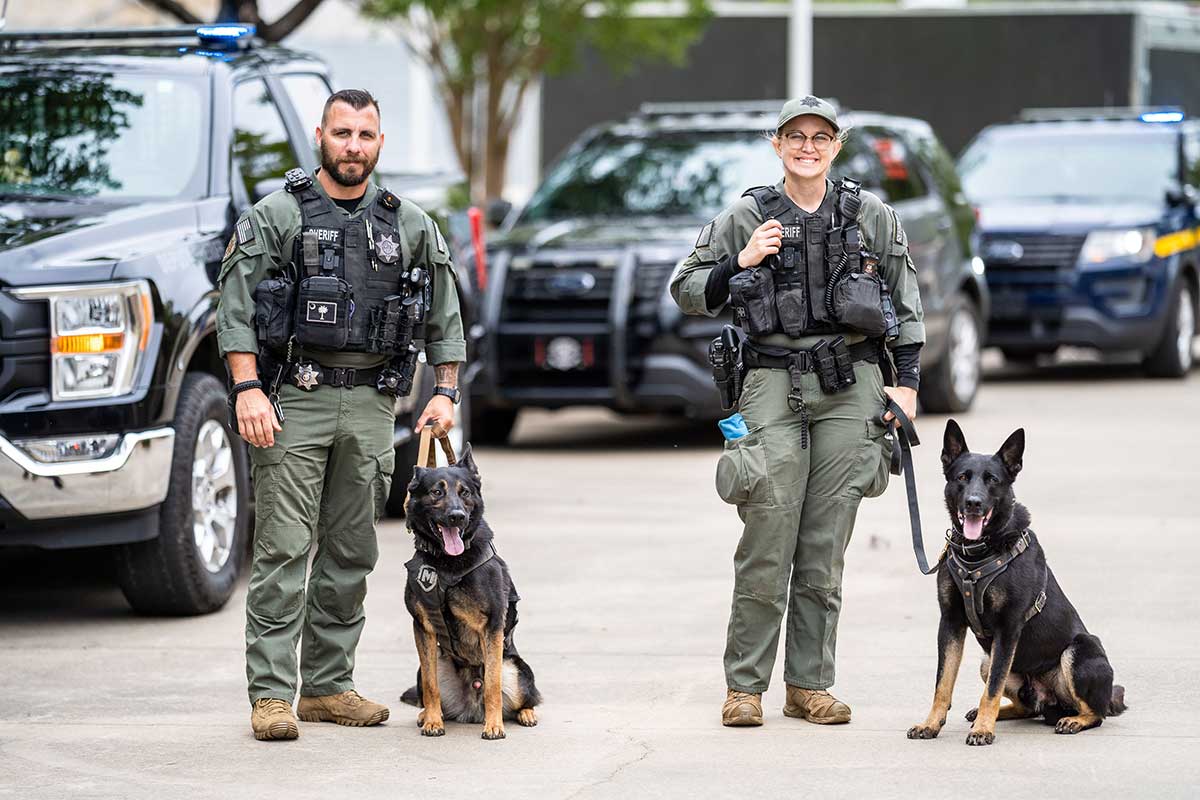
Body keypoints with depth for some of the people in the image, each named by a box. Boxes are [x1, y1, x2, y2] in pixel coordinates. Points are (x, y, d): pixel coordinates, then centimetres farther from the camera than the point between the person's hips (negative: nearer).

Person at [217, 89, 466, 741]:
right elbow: (234, 307, -5)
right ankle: (271, 694, -7)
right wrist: (247, 389, -15)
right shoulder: (276, 216, 0)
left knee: (351, 553, 7)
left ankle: (327, 686, 15)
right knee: (283, 551, -8)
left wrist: (445, 393, 5)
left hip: (371, 403, 4)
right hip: (294, 400, -4)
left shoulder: (410, 226, 11)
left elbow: (444, 315, 15)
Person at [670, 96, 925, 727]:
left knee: (825, 547, 2)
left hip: (850, 389, 2)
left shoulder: (872, 218, 10)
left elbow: (907, 305, 16)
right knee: (766, 543, -8)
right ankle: (744, 686, -1)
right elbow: (686, 293, 9)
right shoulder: (744, 219, 6)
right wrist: (740, 262, -7)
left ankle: (809, 685, 9)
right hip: (773, 385, -2)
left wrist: (907, 381, 9)